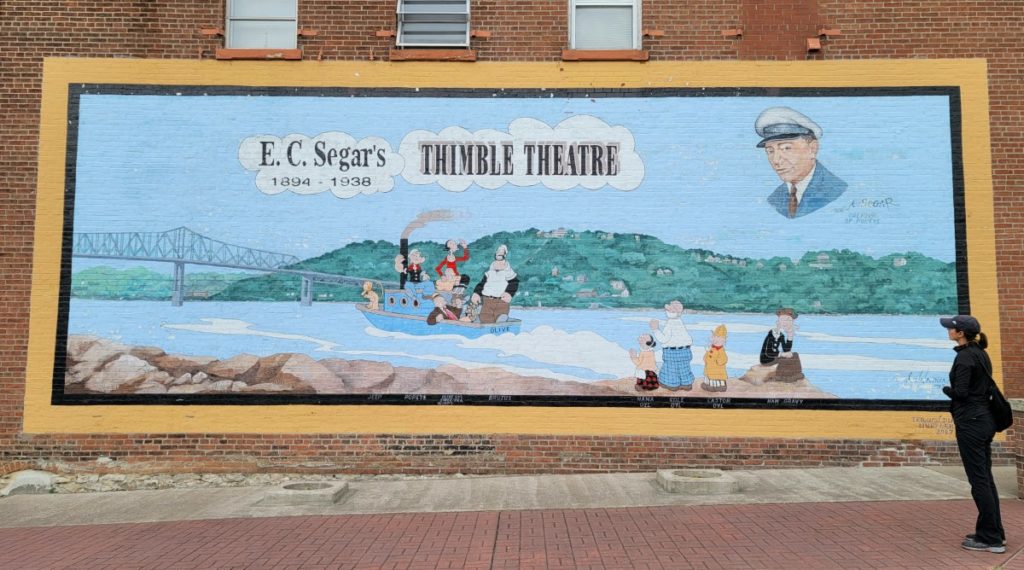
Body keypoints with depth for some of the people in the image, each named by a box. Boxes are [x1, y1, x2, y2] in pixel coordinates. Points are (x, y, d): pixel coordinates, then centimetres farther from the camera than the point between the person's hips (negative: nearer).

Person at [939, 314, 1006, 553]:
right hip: (985, 420, 10)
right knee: (985, 478, 16)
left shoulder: (965, 356, -17)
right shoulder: (981, 354, 12)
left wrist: (945, 389, -2)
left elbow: (960, 392, -20)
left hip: (971, 423, -10)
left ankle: (990, 538, 5)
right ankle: (993, 532, 24)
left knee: (979, 480, -2)